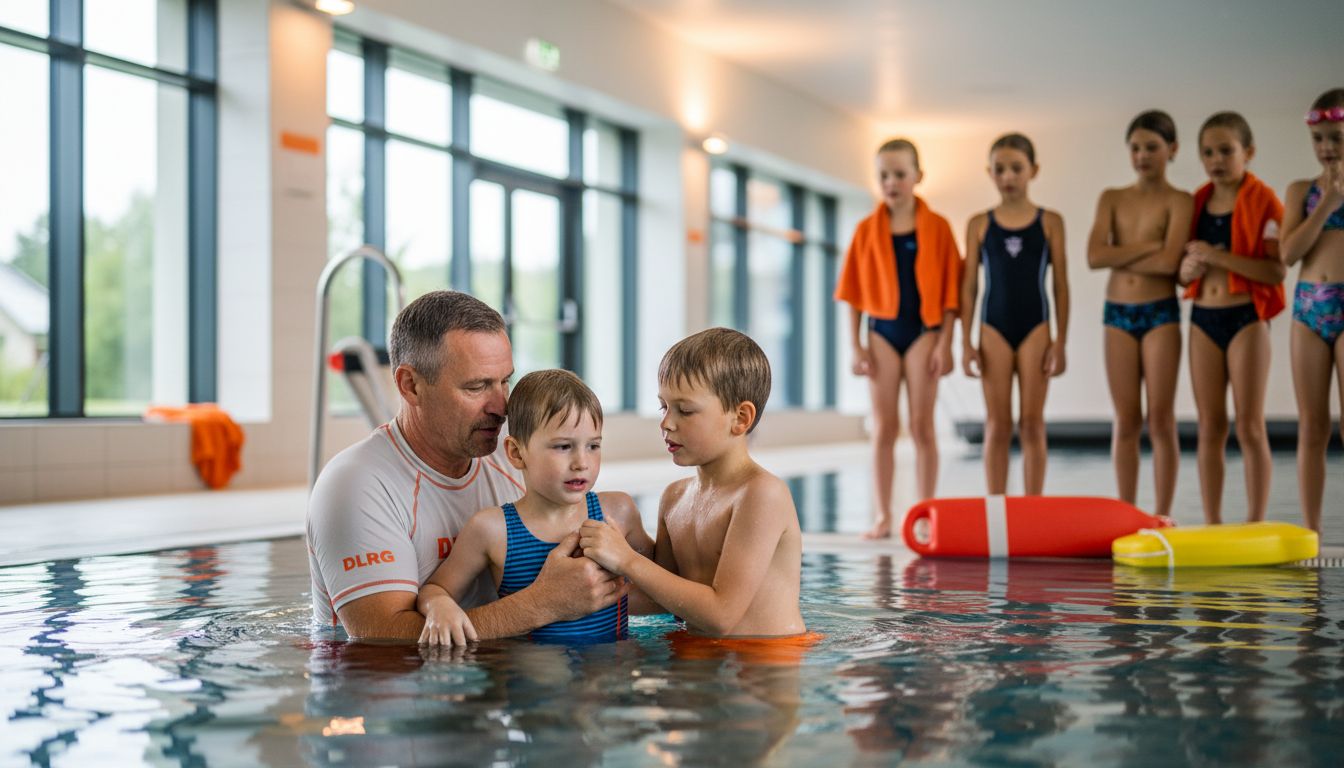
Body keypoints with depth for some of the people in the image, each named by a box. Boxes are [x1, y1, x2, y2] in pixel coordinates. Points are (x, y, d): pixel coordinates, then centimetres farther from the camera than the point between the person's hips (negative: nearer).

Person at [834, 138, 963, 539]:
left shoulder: (937, 227, 0)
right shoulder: (867, 230, 5)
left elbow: (950, 289, -1)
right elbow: (854, 293, 6)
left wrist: (945, 344, -6)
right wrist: (857, 346, 0)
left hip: (923, 331, -2)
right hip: (882, 332, 2)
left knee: (921, 426, 2)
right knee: (883, 427, 4)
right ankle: (882, 517, 9)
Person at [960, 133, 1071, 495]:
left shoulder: (1050, 222, 1)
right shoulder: (979, 224, 3)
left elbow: (1061, 285, 2)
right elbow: (969, 285, 4)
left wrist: (1060, 342, -3)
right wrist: (967, 342, -1)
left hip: (1035, 328, -1)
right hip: (993, 329, 1)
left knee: (1032, 423, 1)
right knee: (997, 425, 3)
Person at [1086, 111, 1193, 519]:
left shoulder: (1177, 201, -2)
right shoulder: (1111, 199, 8)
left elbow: (1168, 263, -17)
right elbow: (1094, 256, -7)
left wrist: (1118, 255, -8)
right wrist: (1148, 245, -11)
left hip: (1161, 313, -3)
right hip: (1117, 313, 3)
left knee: (1161, 420, 0)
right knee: (1125, 421, 5)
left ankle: (1162, 516, 6)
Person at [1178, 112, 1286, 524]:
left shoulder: (1263, 202, -6)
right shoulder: (1196, 204, 10)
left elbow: (1277, 270, -16)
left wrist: (1218, 257, -20)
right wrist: (1190, 265, -10)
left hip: (1246, 318, -5)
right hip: (1203, 318, 5)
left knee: (1250, 427, -3)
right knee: (1210, 427, 6)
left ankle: (1255, 525, 3)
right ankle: (1211, 526, 10)